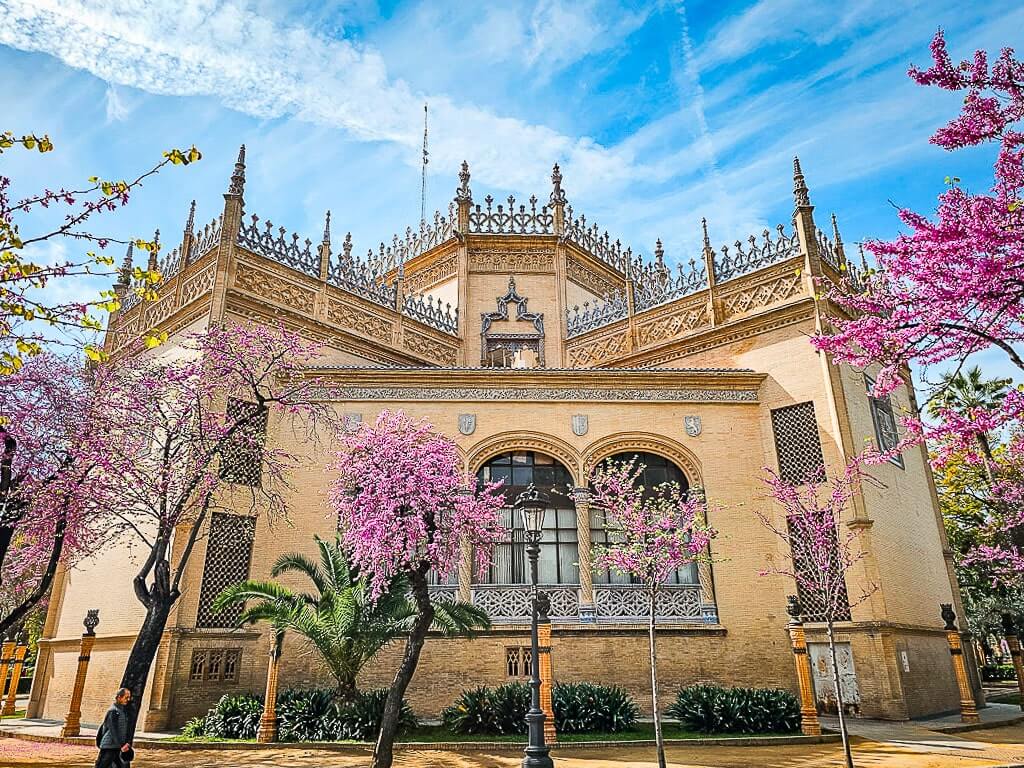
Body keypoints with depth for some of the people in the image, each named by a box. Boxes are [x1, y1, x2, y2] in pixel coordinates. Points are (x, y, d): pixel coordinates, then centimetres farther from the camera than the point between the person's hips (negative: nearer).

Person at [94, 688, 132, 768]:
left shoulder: (124, 710, 9)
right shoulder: (113, 711, -15)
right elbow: (113, 730, -18)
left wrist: (127, 743, 8)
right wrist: (121, 745, -18)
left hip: (118, 747, 8)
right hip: (109, 746, -8)